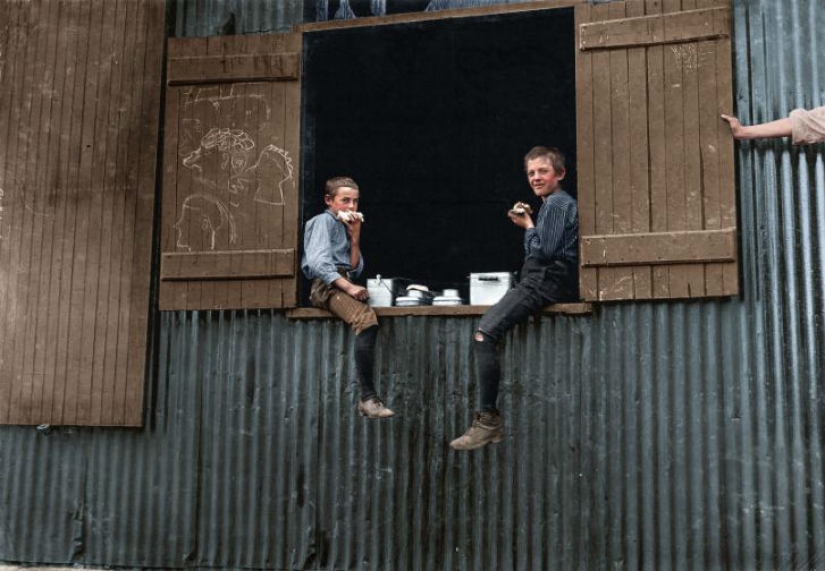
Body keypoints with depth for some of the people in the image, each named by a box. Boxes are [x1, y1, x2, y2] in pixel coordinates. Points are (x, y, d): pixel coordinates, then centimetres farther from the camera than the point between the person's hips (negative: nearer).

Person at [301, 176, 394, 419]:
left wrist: (355, 238, 15)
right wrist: (348, 286, -22)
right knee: (367, 319, -33)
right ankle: (368, 397, -37)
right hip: (326, 286, -9)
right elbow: (318, 260, -14)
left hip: (343, 286, 9)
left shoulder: (344, 226, 29)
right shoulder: (324, 221, 4)